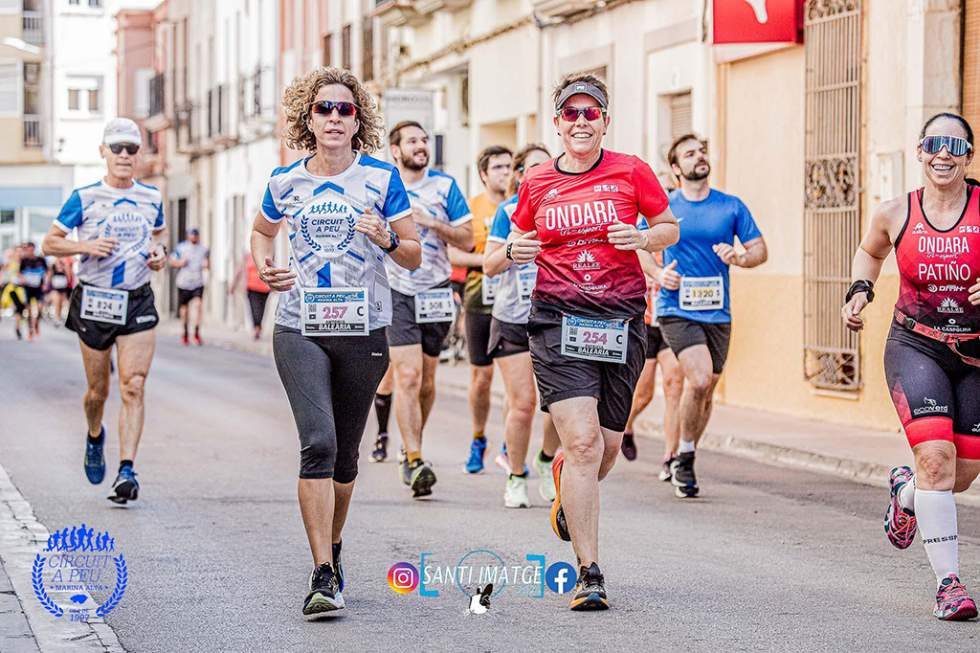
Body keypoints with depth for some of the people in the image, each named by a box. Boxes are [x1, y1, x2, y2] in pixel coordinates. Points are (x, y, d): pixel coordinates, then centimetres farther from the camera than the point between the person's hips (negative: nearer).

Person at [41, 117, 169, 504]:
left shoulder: (151, 197, 7)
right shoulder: (85, 198, -3)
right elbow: (50, 242, 2)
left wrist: (159, 251, 4)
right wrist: (86, 246, -15)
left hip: (138, 302, 1)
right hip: (94, 301, -1)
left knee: (134, 387, -13)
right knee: (98, 391, 9)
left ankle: (126, 471, -15)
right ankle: (95, 437, 42)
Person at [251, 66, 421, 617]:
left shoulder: (382, 178, -1)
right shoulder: (286, 182, 5)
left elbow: (415, 257, 3)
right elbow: (262, 231, 25)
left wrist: (387, 240, -18)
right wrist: (265, 267, 4)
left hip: (364, 330, 0)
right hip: (300, 329, 0)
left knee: (345, 453, 11)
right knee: (318, 442, -17)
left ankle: (333, 547, 37)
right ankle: (324, 577, -18)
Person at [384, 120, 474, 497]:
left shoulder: (444, 186, 2)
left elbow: (467, 240, -1)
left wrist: (432, 222, -14)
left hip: (436, 294, 2)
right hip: (397, 293, -2)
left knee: (426, 379, 11)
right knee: (408, 376, -15)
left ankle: (410, 449, 31)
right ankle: (415, 461, -17)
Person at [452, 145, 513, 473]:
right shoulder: (470, 207, 4)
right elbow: (452, 253, 1)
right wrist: (485, 260, -13)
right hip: (480, 300, 0)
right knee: (481, 374, 4)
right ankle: (478, 441, 22)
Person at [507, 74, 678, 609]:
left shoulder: (630, 172, 2)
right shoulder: (536, 182, 5)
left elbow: (670, 227, 12)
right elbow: (518, 236, 19)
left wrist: (643, 239, -10)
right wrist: (514, 251, -4)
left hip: (621, 320, 1)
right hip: (558, 319, -1)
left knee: (606, 447, 10)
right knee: (583, 442, -15)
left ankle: (569, 494, 48)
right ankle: (589, 572, -9)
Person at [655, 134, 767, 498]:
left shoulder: (731, 207, 6)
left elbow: (760, 250, 8)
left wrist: (739, 258, -14)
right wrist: (659, 275, -10)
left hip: (717, 313, 3)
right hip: (677, 311, -3)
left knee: (706, 390, 10)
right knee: (700, 380, -22)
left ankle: (681, 462, 29)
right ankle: (685, 457, -2)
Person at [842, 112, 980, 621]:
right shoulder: (895, 214, -2)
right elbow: (869, 252, 21)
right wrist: (860, 290, 4)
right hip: (916, 346, -1)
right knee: (936, 456, -19)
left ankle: (906, 490, 43)